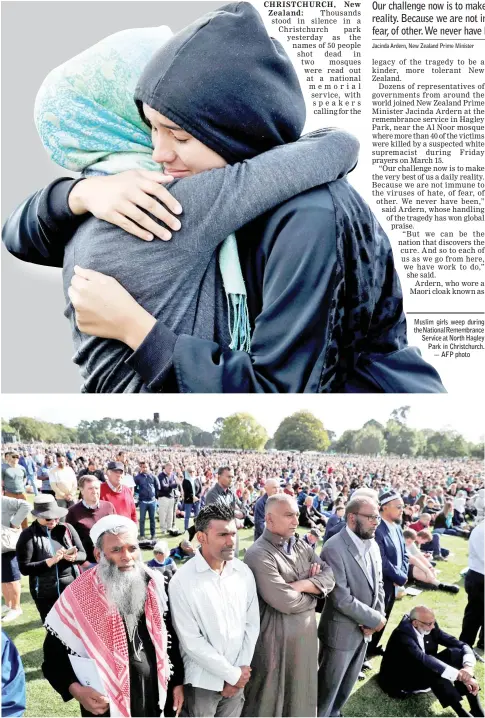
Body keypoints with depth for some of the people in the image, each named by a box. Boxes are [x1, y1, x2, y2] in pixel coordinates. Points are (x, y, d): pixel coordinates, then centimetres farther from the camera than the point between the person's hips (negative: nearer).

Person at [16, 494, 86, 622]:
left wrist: (73, 557, -18)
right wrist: (50, 561, -22)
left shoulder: (67, 529, 3)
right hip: (46, 594, -3)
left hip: (73, 589, 3)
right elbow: (24, 568, -11)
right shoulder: (28, 536, -7)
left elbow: (83, 555, 5)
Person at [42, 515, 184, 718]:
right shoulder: (78, 597, -17)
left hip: (152, 696, 3)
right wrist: (76, 690, -22)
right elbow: (53, 655, -9)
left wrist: (178, 681, 6)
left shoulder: (155, 584, -7)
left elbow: (172, 637, 5)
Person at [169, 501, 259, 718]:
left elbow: (252, 623, 4)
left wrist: (242, 670, -4)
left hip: (237, 680, 4)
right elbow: (191, 641, -15)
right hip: (202, 681, -4)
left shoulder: (244, 573, -1)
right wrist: (233, 674, -11)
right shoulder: (182, 582, -16)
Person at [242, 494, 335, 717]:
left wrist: (301, 585, -19)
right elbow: (286, 601, -26)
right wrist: (314, 591, -7)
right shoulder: (259, 554, -20)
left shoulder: (301, 546, 7)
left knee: (300, 695, 21)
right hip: (275, 640, -7)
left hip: (305, 635, 8)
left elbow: (329, 577, -2)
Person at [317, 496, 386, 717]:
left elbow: (377, 585, 10)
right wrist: (375, 619, -17)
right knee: (328, 686, 9)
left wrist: (376, 618, -5)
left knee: (347, 684, 23)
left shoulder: (373, 545, 2)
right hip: (341, 631, -7)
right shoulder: (334, 548, -24)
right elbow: (342, 599, -27)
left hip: (364, 629, 7)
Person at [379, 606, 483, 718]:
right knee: (435, 670, -37)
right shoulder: (402, 634, -30)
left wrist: (468, 666, -33)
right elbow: (422, 659, -44)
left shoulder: (430, 627, -9)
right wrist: (459, 675, -48)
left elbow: (461, 644, -11)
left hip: (424, 671, 7)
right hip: (399, 679, -7)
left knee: (456, 653, -16)